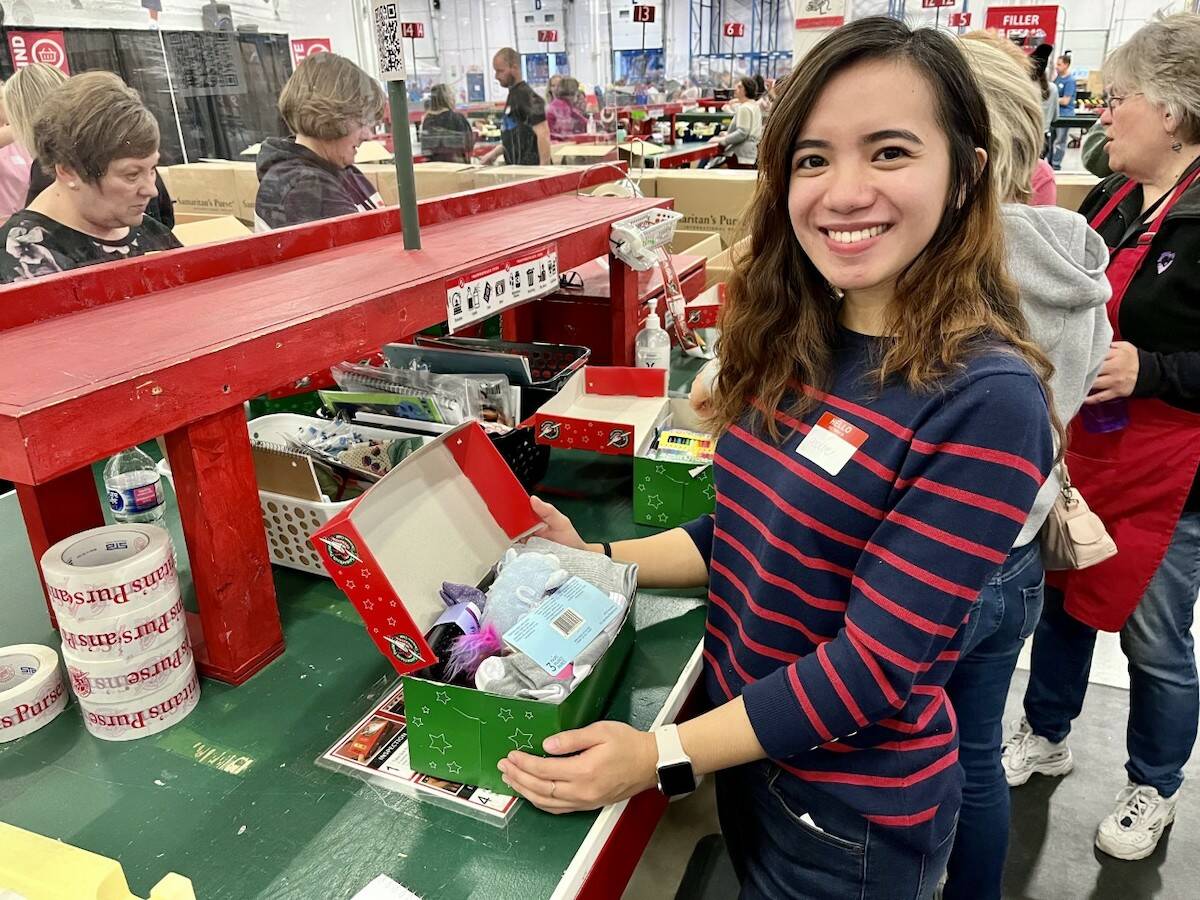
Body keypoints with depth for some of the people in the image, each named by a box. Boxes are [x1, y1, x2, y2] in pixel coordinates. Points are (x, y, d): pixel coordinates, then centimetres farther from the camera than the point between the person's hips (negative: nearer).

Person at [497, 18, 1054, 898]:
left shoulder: (984, 402, -26)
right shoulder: (795, 346, -6)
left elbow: (878, 661, -25)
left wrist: (660, 758, -23)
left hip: (850, 810, -6)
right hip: (747, 746, 6)